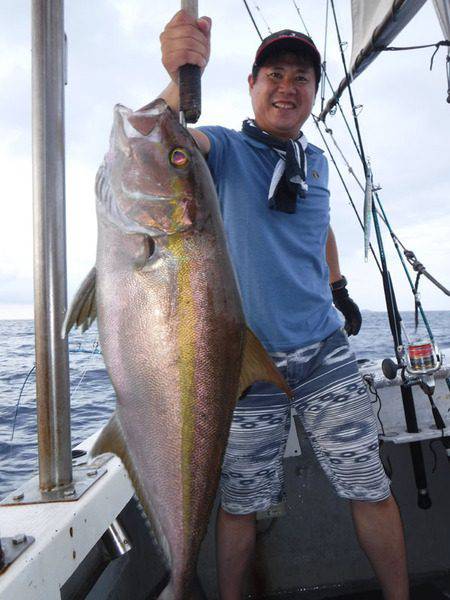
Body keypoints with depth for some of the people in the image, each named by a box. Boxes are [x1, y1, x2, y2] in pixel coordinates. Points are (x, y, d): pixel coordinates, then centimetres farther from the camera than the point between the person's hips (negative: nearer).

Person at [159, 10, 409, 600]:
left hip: (325, 351, 4)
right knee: (239, 503, 9)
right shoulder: (224, 149, -2)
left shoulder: (316, 160, 12)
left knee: (371, 488, 9)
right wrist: (180, 80, -43)